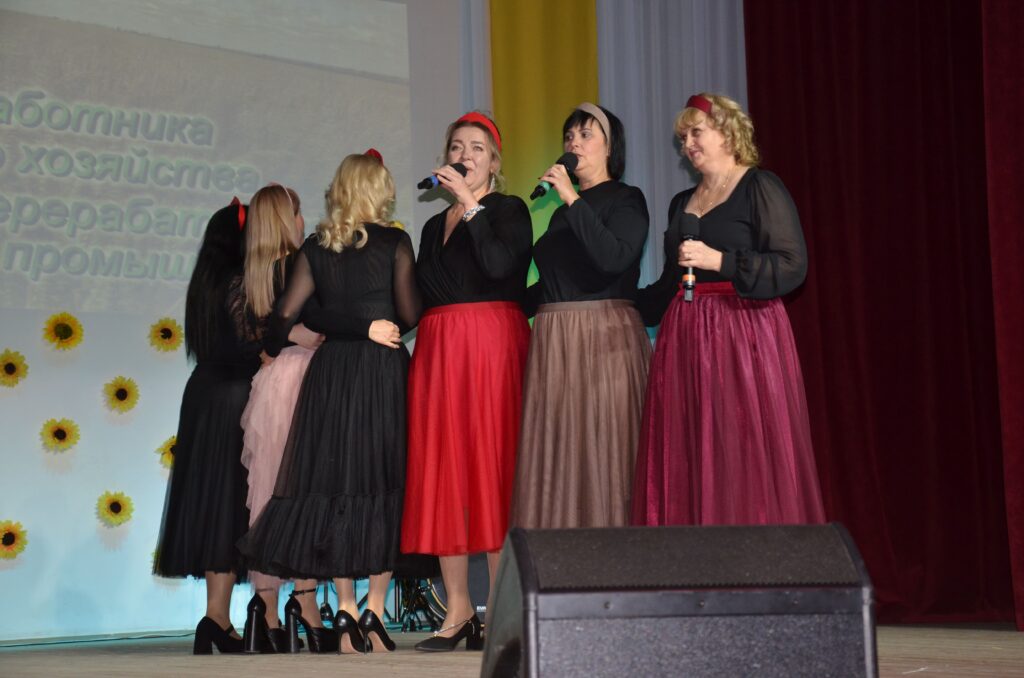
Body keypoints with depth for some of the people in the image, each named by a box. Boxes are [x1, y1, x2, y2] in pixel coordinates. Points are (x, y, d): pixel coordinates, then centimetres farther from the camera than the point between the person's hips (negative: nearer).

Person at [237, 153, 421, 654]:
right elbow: (410, 315, -1)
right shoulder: (394, 243, 0)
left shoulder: (316, 247, 8)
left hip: (330, 370, 3)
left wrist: (272, 350, 24)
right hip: (382, 369, -3)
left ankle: (345, 615, 6)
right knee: (382, 482, 1)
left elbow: (285, 314, 6)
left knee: (333, 484, 5)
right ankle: (374, 613, -3)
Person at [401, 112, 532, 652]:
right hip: (437, 347, 6)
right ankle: (457, 608, 4)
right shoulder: (434, 225, 22)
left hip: (490, 343, -6)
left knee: (491, 465, -9)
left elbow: (499, 265, -15)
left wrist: (470, 203, -14)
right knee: (442, 470, 1)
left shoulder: (508, 210, 4)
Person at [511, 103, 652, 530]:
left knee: (603, 454, -8)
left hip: (604, 338, -7)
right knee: (558, 458, 3)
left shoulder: (626, 200, 0)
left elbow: (614, 258, -18)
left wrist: (573, 201, -17)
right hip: (553, 343, 7)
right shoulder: (561, 213, 20)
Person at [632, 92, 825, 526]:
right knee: (689, 462, 2)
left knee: (744, 457, -8)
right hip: (687, 339, 7)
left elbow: (792, 266, -12)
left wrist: (720, 261, -18)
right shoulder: (682, 203, 19)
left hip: (743, 332, -7)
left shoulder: (760, 187, -2)